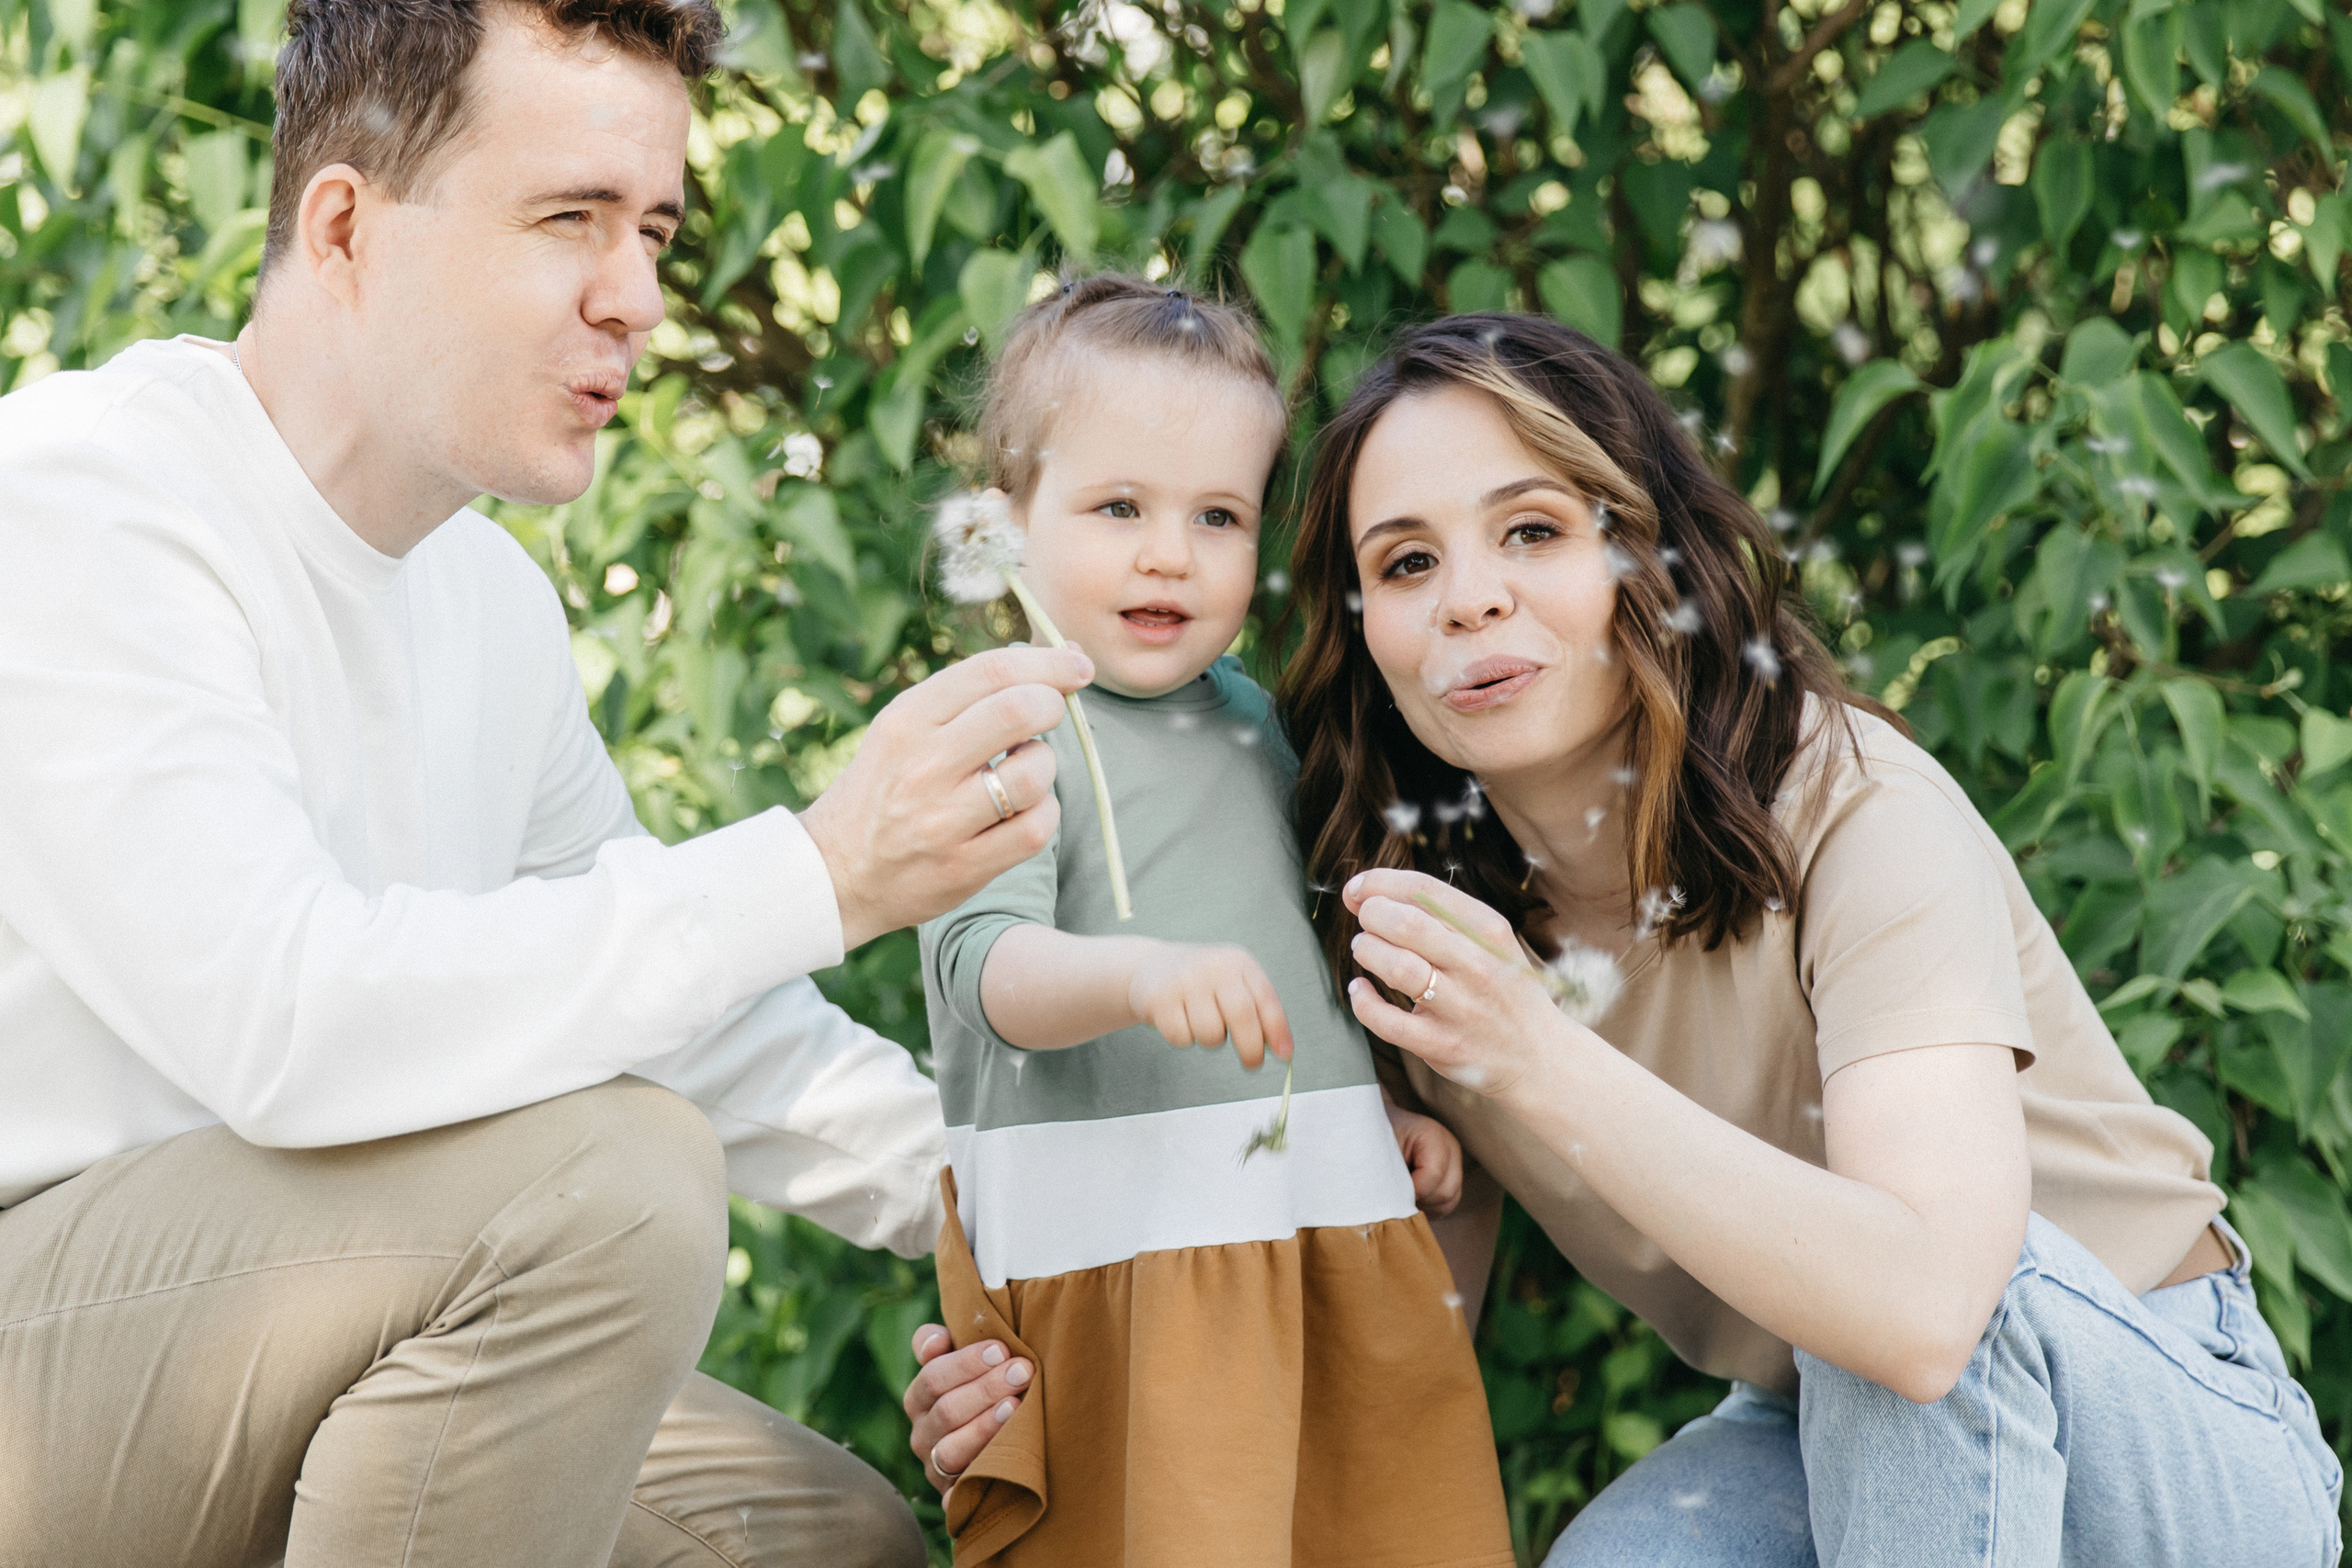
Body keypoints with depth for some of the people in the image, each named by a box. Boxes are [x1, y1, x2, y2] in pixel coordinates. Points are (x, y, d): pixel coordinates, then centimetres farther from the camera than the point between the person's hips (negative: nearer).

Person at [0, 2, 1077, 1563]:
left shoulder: (498, 602, 10)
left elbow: (691, 1011, 17)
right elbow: (283, 1019, -33)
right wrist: (822, 873, -33)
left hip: (271, 1319, 9)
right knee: (608, 1170, -29)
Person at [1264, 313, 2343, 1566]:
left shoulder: (1854, 809, -24)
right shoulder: (1427, 915, -8)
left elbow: (1929, 1304, -38)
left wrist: (1541, 1061, -41)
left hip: (2167, 1443, -3)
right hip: (1830, 1454, 3)